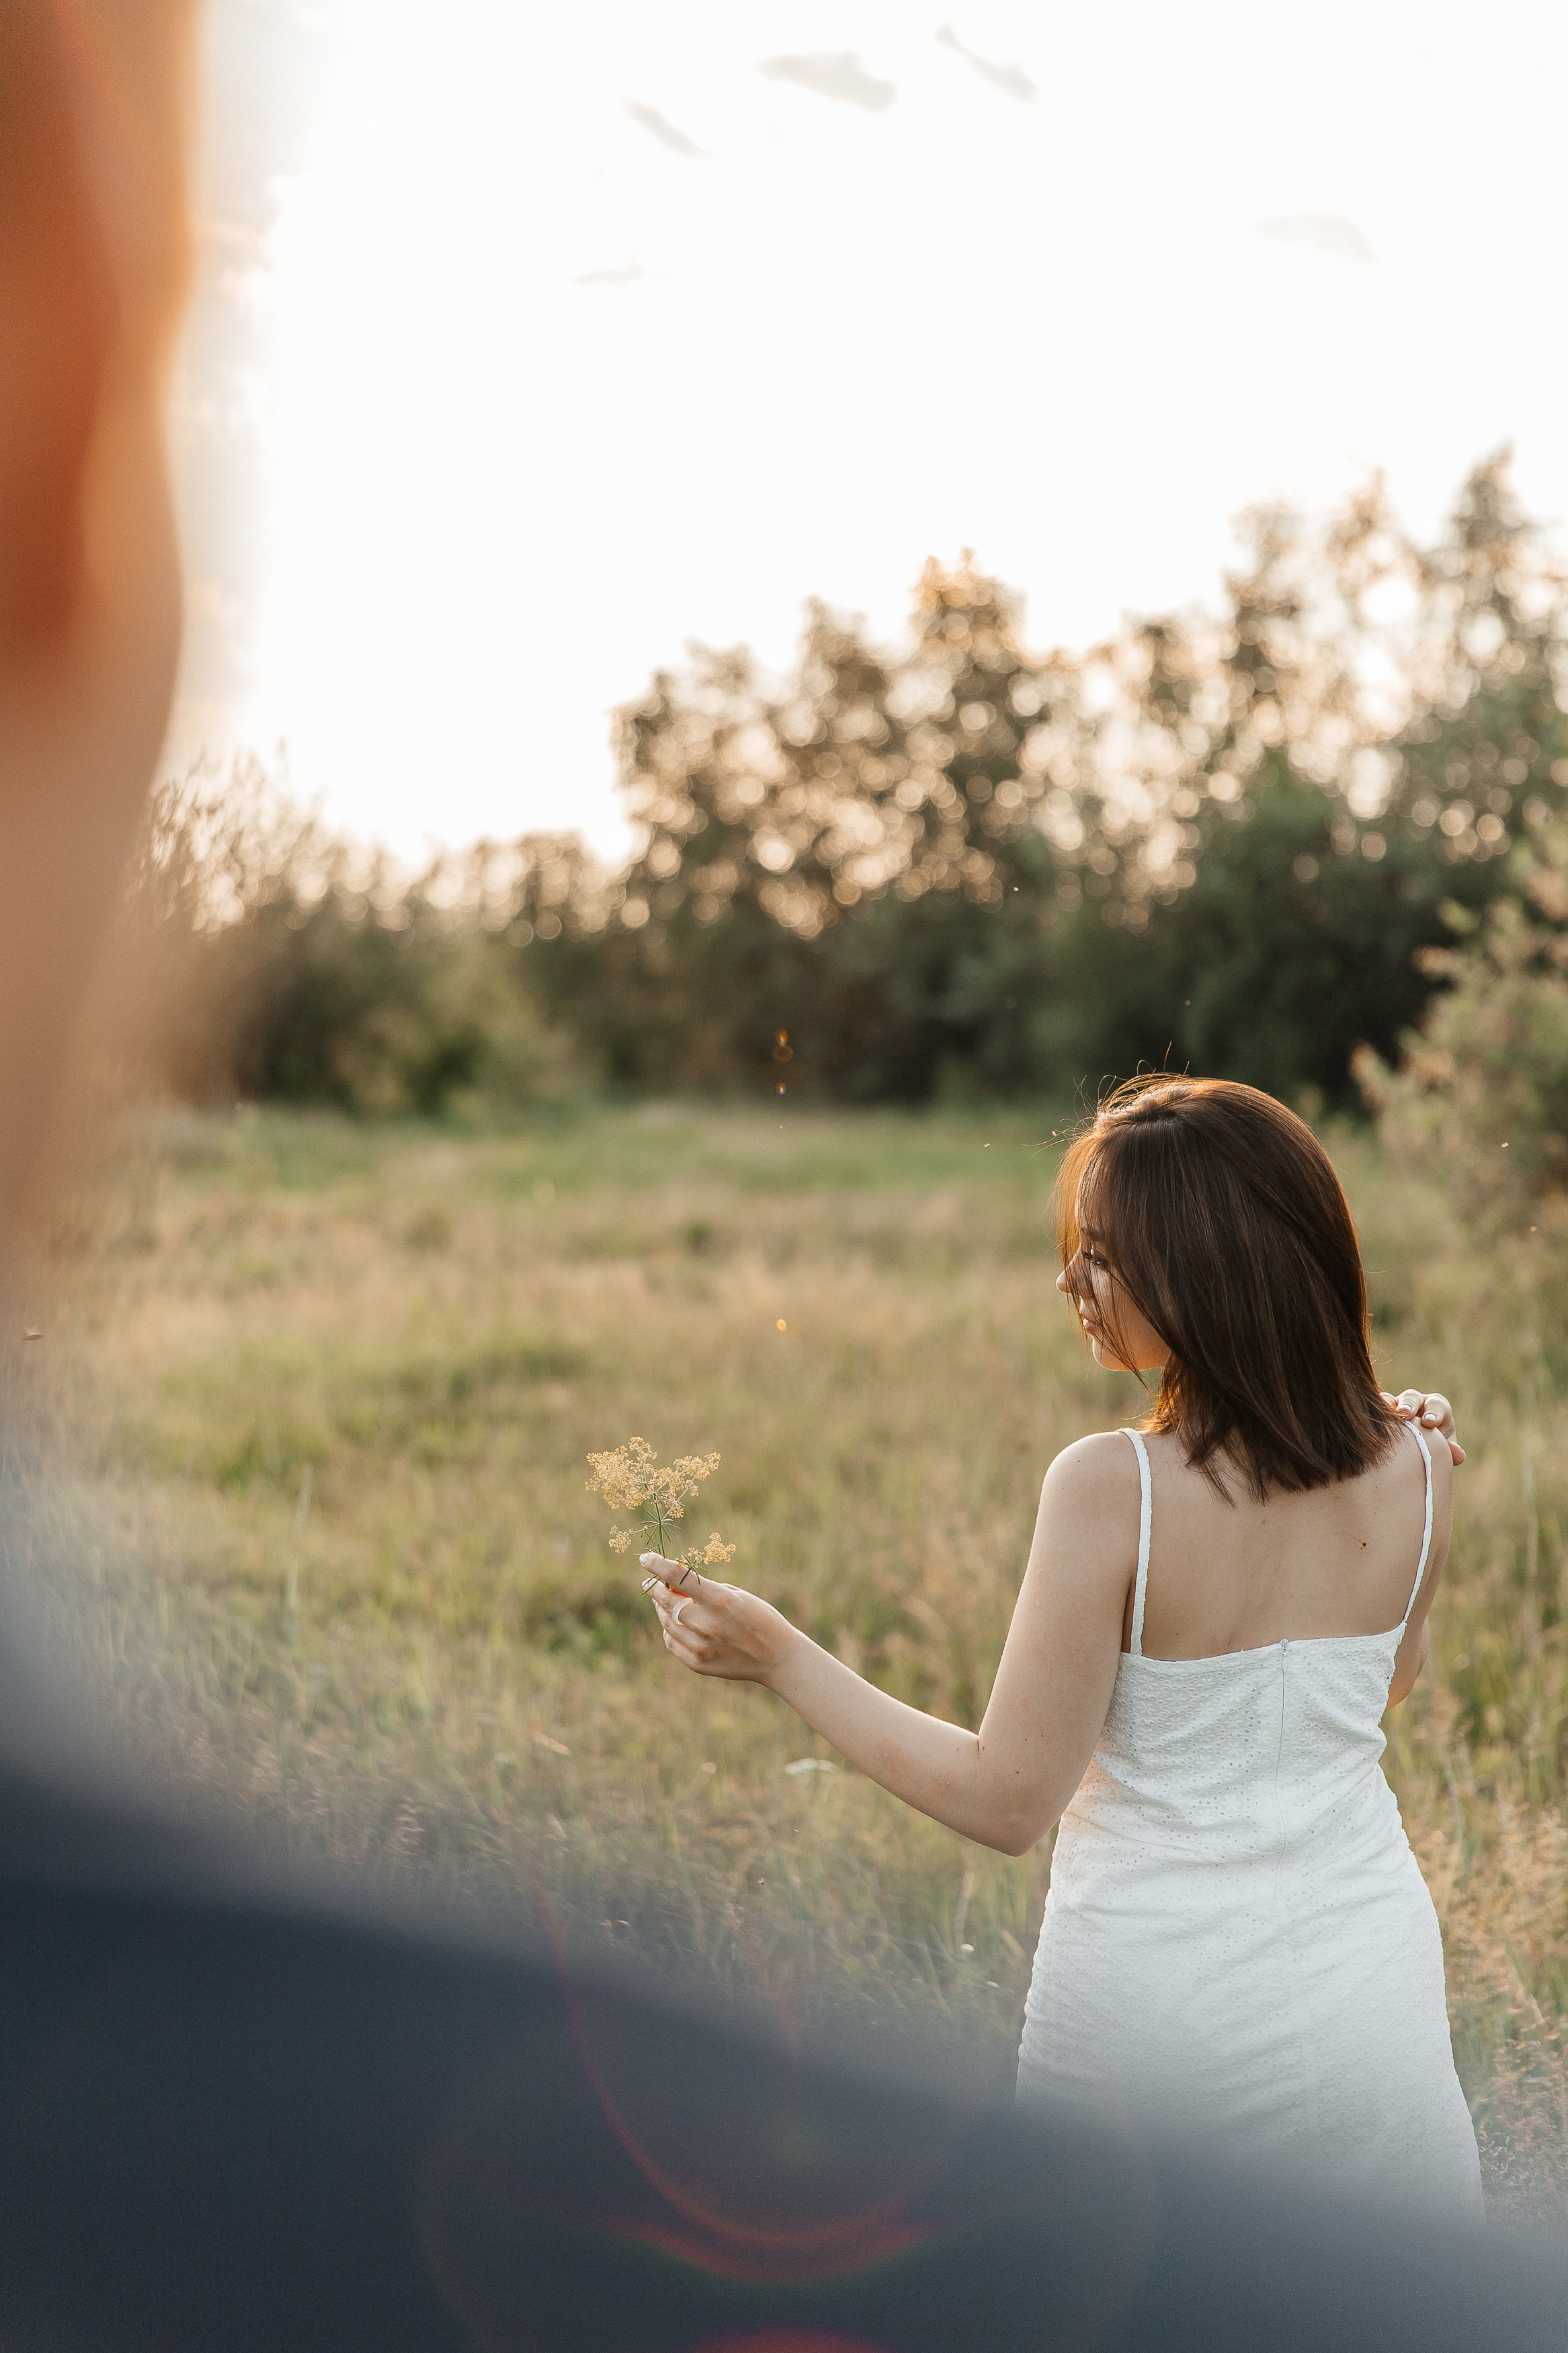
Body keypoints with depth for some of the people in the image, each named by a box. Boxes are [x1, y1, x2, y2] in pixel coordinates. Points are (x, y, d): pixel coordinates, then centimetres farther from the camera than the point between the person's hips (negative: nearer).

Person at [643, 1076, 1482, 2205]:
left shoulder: (1111, 1489, -20)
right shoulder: (1415, 1470, -5)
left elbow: (1006, 1801, -13)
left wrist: (777, 1656, -8)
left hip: (1159, 2037, -4)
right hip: (1372, 2003, 4)